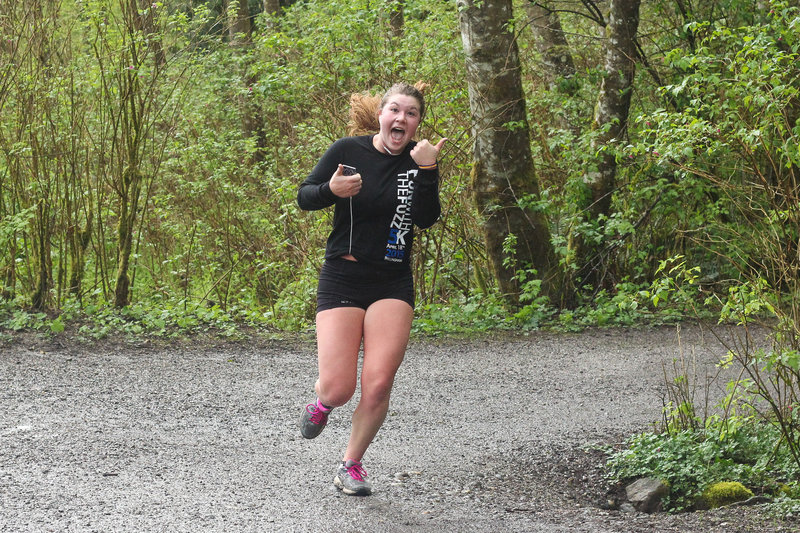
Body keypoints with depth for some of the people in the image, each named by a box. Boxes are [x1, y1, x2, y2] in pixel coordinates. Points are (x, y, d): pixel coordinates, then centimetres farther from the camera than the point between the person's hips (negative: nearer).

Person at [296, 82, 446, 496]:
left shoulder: (419, 160, 1)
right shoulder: (348, 151, -4)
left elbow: (426, 220, -11)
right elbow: (303, 198, 1)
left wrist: (427, 172, -23)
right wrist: (331, 190, -20)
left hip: (392, 285, 2)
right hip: (342, 279, -1)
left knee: (378, 386, -10)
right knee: (338, 388, -9)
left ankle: (351, 465, 13)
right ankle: (322, 403, 30)